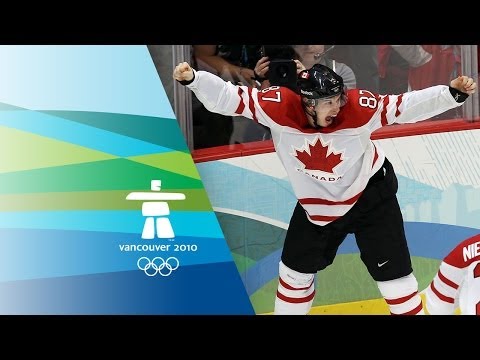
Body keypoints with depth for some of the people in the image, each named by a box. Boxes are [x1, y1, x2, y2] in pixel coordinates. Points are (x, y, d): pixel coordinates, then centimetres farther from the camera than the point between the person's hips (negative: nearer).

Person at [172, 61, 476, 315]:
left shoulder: (358, 107, -29)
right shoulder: (278, 105, -27)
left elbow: (406, 106, -23)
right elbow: (229, 97, -22)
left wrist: (451, 93, -32)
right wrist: (193, 79, -31)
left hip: (370, 194, -2)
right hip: (316, 204, 3)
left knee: (392, 271, -1)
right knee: (295, 268, 17)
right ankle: (288, 309, 41)